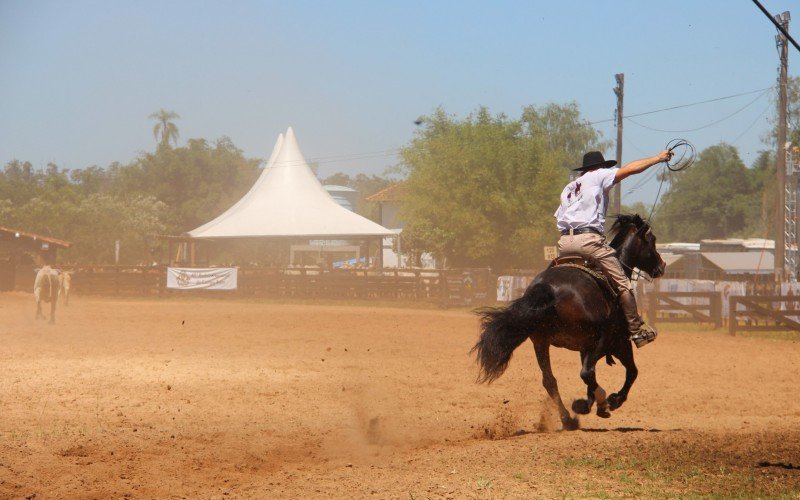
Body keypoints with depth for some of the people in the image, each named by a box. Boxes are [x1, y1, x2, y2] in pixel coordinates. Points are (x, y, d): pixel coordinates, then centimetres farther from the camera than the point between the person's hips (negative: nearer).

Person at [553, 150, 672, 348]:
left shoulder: (568, 188, 30)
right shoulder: (598, 177, 10)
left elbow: (559, 217, 23)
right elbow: (629, 169, 4)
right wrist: (658, 158, 11)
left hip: (564, 241, 7)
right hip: (588, 238, -7)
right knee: (623, 284, 0)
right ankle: (637, 330, 0)